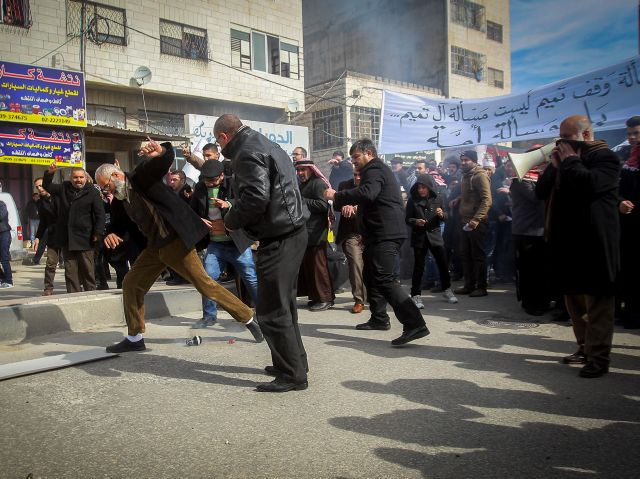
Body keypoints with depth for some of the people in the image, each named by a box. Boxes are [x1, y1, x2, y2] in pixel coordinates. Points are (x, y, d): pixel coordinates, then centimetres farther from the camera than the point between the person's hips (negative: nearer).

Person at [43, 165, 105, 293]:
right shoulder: (63, 189, 12)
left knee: (88, 270, 2)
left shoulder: (93, 192, -2)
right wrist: (49, 173, 6)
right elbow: (47, 186, 26)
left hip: (85, 239, -4)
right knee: (70, 271, 7)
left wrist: (98, 233, -13)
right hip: (66, 239, 4)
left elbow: (100, 214, -5)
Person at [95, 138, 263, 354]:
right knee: (131, 285, 9)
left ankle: (249, 319, 6)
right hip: (154, 247, 8)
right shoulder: (120, 202, 12)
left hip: (176, 241, -8)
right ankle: (134, 338, 22)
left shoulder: (142, 175, -11)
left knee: (205, 284, -6)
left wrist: (162, 150, -50)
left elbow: (166, 160, -25)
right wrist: (109, 235, -5)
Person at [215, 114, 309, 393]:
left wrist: (231, 221, -7)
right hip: (293, 232, 11)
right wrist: (237, 213, 22)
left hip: (278, 239, -11)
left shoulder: (248, 153, -12)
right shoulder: (266, 145, 20)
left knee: (272, 311, -5)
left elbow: (256, 198, -24)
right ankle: (294, 362, 29)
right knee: (284, 304, 19)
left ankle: (292, 375, 1)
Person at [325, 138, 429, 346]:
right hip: (381, 233, 11)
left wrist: (337, 196, -22)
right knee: (371, 275, 19)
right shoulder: (377, 169, 25)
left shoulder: (375, 170, -9)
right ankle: (379, 319, 29)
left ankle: (415, 324, -22)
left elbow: (367, 193, -29)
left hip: (386, 234, -11)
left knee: (383, 279, -18)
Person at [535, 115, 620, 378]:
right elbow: (541, 191, 11)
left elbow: (590, 184, -25)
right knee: (574, 298, 14)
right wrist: (555, 166, -1)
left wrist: (570, 161, -11)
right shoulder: (564, 159, 18)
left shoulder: (605, 157, -5)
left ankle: (598, 357, 1)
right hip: (567, 242, 8)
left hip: (594, 243, -8)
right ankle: (585, 347, 25)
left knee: (597, 301, -3)